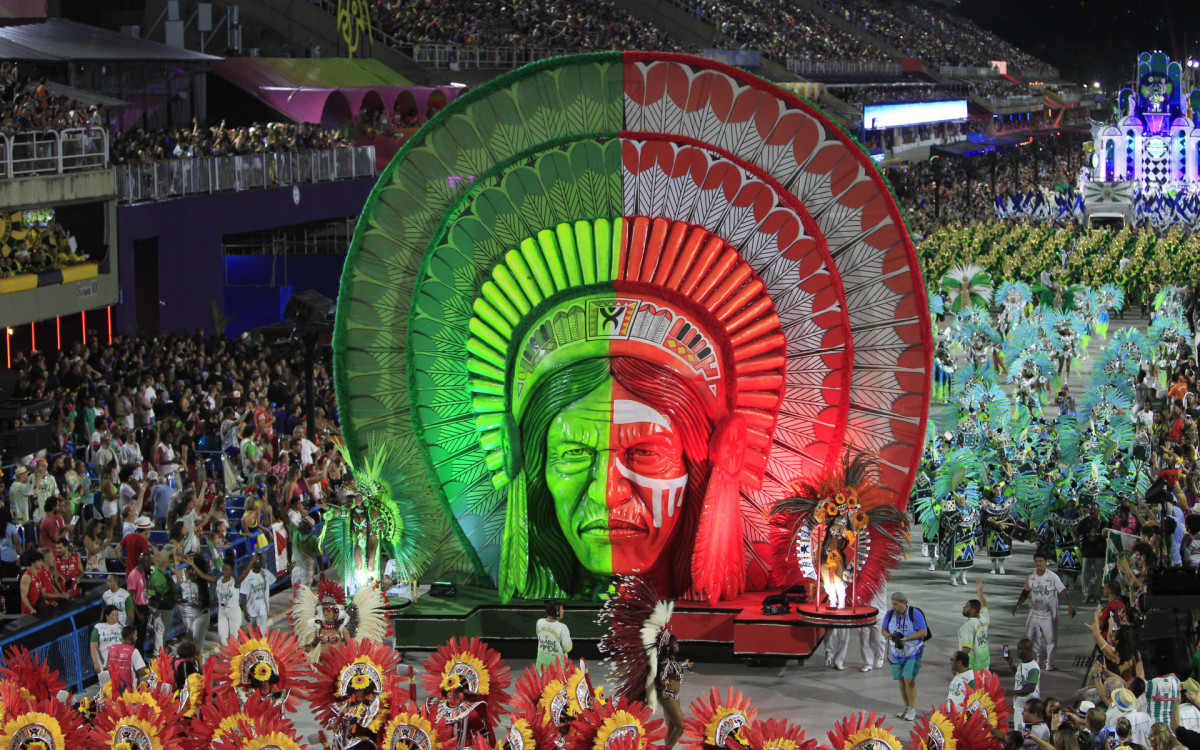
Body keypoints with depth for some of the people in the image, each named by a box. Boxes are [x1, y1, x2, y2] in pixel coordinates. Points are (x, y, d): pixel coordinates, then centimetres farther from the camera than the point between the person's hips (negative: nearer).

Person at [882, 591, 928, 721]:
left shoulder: (915, 614, -15)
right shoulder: (890, 614, 0)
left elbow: (924, 632, -17)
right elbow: (883, 630, 8)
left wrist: (906, 639, -25)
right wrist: (890, 636, -15)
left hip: (913, 652, -5)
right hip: (897, 652, 5)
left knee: (909, 679, -13)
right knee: (901, 680, 7)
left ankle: (912, 709, -2)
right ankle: (907, 707, 20)